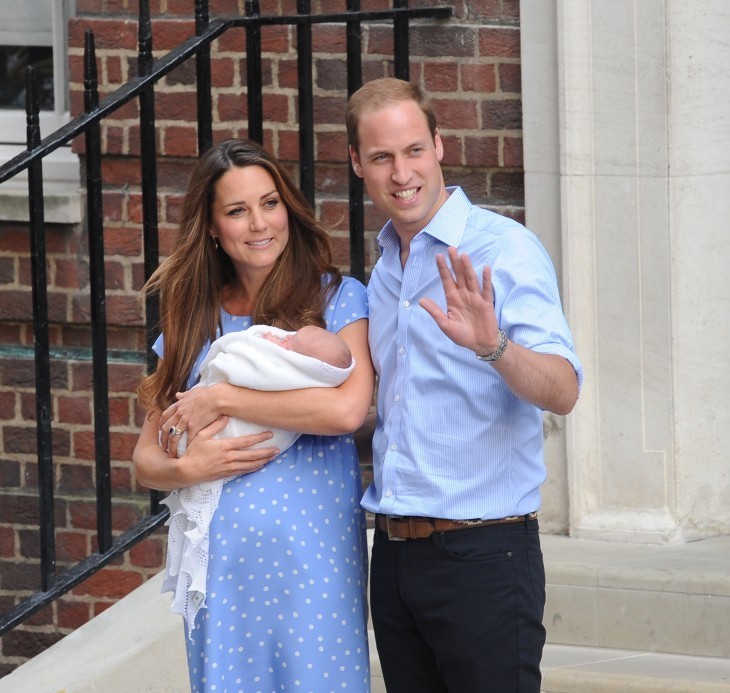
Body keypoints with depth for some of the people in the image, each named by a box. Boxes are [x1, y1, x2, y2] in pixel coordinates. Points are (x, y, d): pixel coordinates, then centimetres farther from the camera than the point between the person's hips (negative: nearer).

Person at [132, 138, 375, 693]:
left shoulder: (338, 298, 1)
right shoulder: (193, 320, 12)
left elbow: (348, 408, -17)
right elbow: (146, 459, 13)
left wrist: (220, 400, -10)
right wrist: (185, 469, -11)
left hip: (311, 551, -3)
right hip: (218, 558, 3)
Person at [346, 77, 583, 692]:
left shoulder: (505, 249, -10)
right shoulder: (383, 269, 13)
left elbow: (562, 391, -22)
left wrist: (491, 345, -40)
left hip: (483, 551, -7)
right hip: (395, 550, 7)